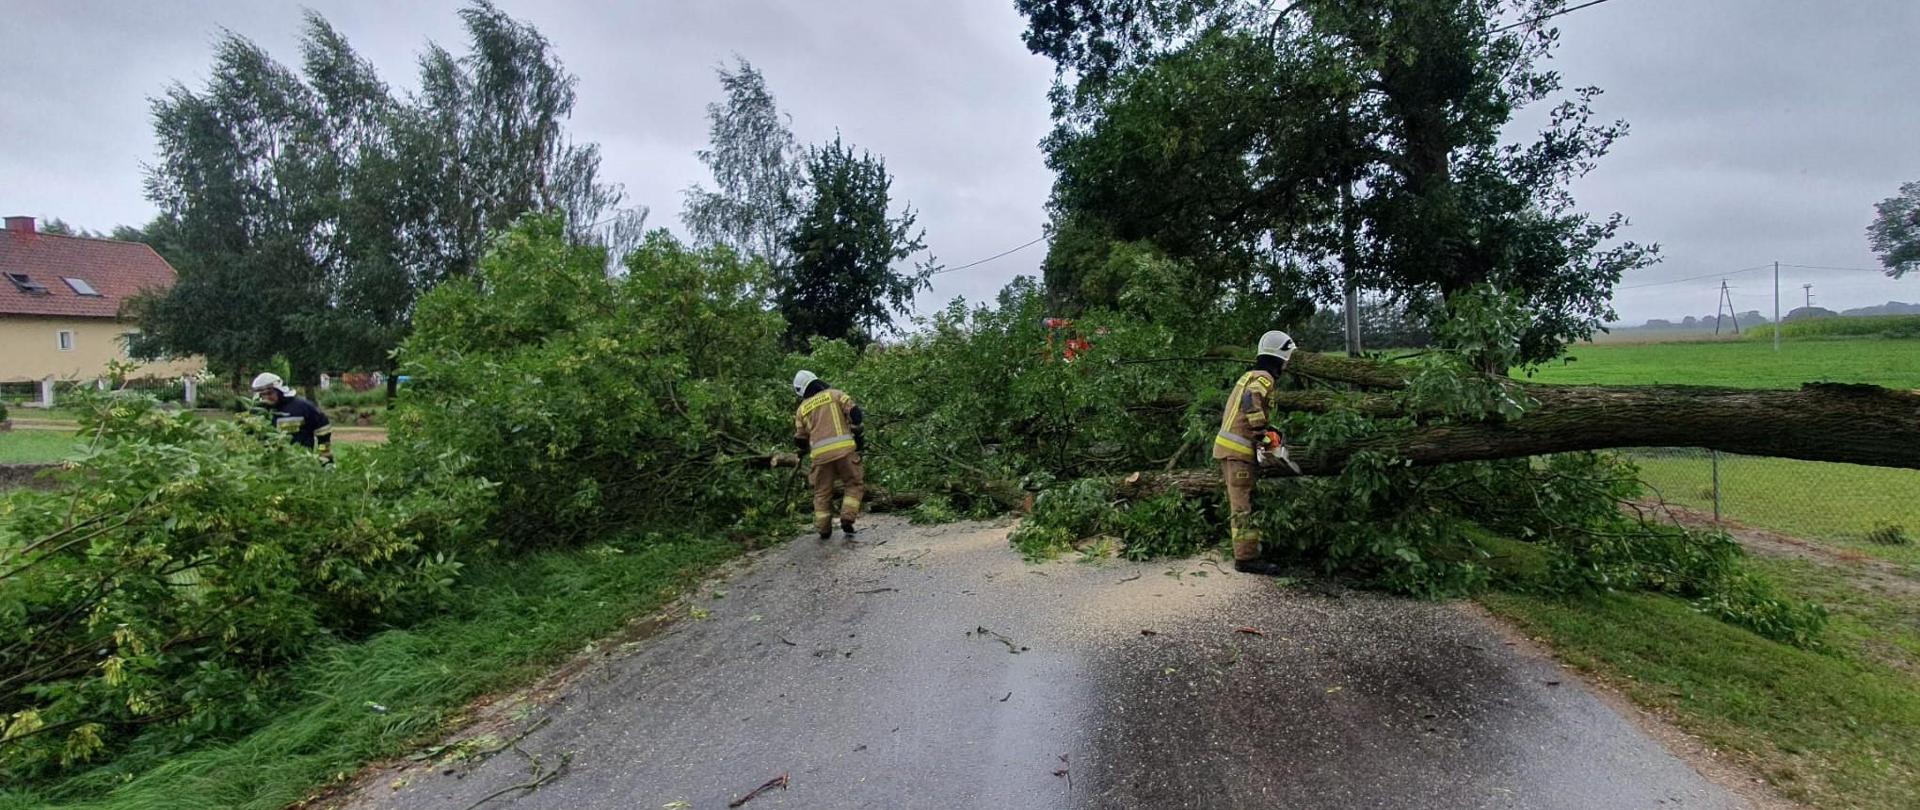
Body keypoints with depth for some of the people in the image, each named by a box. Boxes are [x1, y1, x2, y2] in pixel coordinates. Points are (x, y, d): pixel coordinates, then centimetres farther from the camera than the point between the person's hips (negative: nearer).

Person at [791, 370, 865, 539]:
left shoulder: (802, 409, 17)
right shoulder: (835, 394, 11)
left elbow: (800, 441, 18)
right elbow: (854, 412, -1)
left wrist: (807, 448, 38)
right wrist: (855, 430, 13)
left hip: (820, 453, 2)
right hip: (843, 448, -2)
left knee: (822, 492, 17)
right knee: (855, 484, 12)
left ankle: (824, 530, 18)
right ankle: (847, 519, -1)